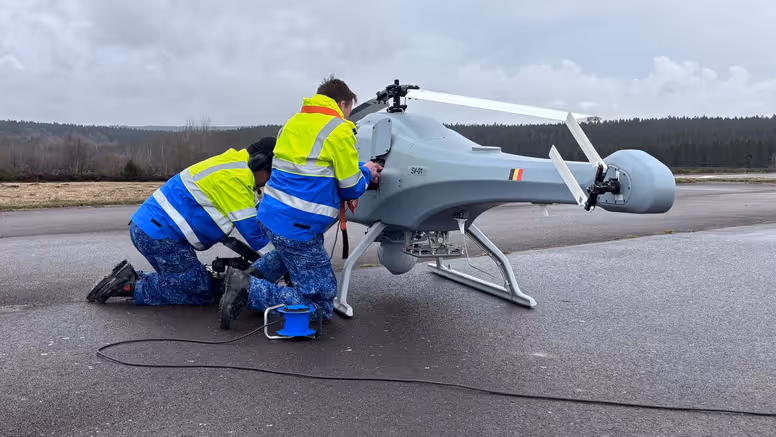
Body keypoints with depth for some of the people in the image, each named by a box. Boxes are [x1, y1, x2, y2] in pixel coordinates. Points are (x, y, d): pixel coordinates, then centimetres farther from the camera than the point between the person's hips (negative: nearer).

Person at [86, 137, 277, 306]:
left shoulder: (233, 167, 14)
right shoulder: (233, 179, -18)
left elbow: (257, 214, 17)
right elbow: (254, 233, -18)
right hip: (158, 233, -10)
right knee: (201, 293, -7)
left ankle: (131, 279, 10)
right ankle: (133, 286, -6)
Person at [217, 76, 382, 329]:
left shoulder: (294, 122, 14)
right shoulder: (339, 131, -10)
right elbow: (351, 189, -5)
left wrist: (358, 168, 25)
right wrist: (366, 173, 17)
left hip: (270, 215, 9)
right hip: (297, 226, -9)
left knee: (293, 251, 41)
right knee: (320, 305, 0)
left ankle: (251, 275, 19)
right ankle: (249, 290, -12)